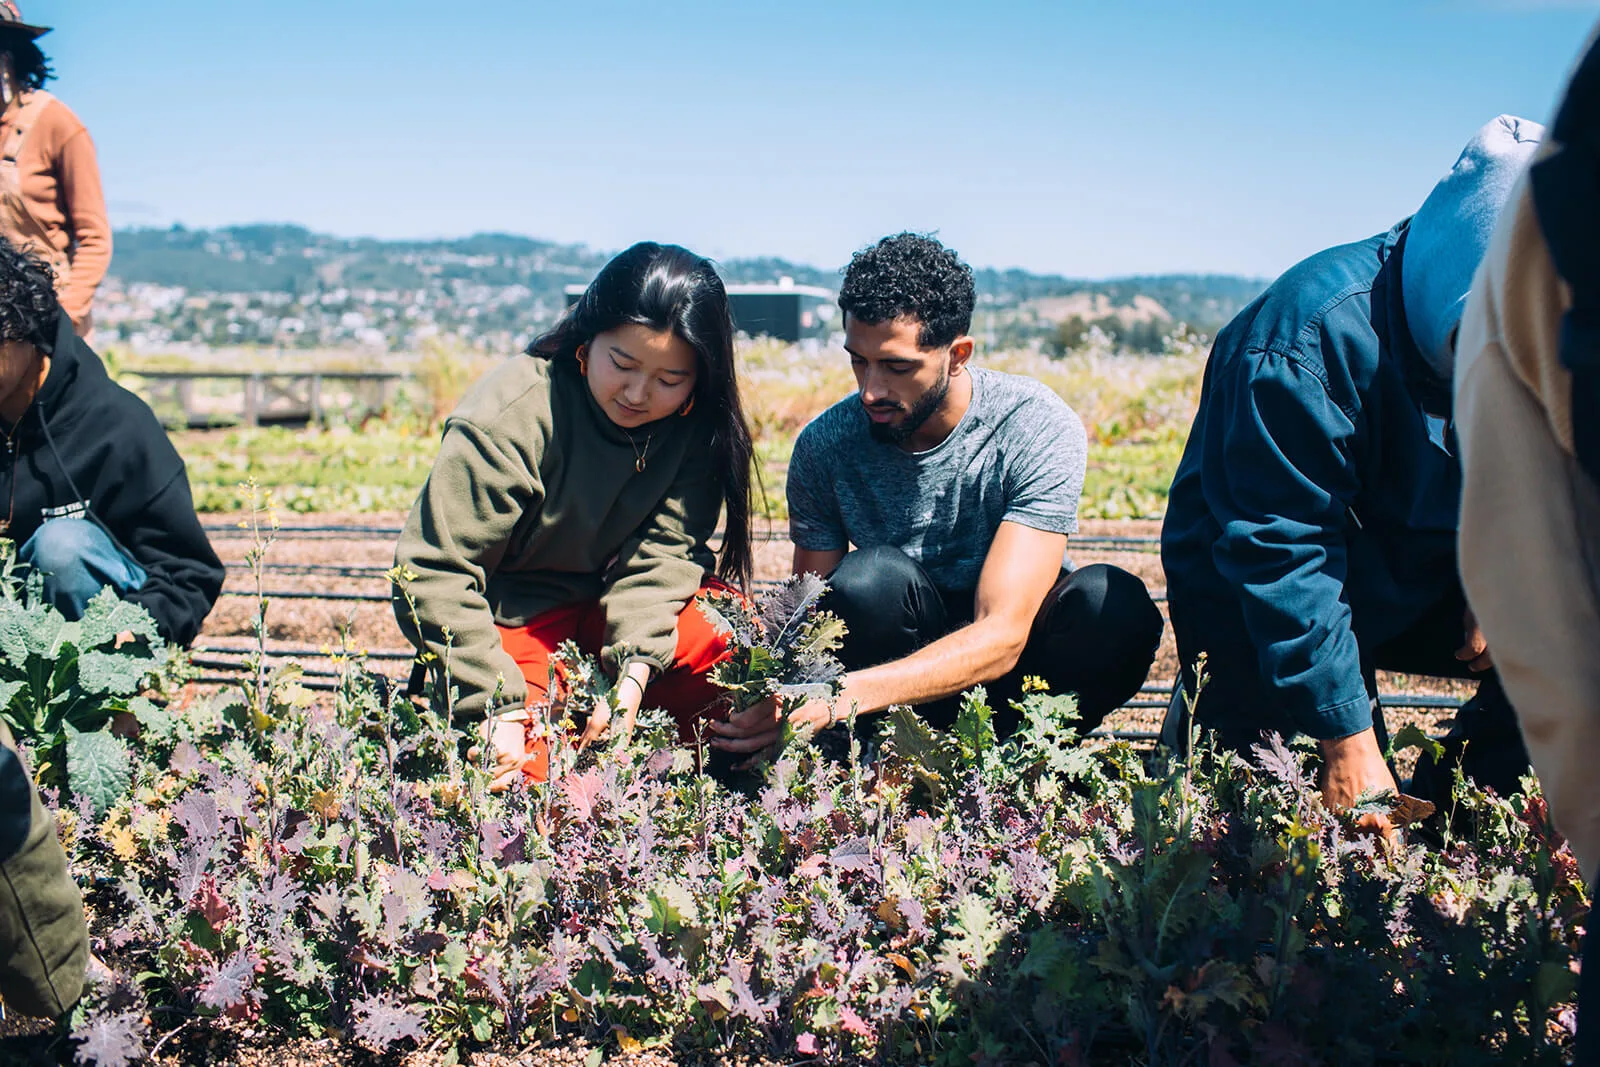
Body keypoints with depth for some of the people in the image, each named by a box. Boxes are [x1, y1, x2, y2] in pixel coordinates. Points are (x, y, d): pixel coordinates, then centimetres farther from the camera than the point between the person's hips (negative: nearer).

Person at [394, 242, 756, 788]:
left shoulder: (697, 426, -10)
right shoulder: (508, 418, -24)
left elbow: (661, 551, -15)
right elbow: (433, 576, -24)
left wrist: (634, 668, -32)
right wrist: (497, 706, -31)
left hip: (619, 603, 4)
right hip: (514, 613, -4)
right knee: (527, 770, -26)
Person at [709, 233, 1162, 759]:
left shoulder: (1037, 428, -22)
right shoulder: (825, 445, -13)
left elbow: (1002, 635, -30)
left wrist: (840, 696, -44)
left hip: (1011, 658, -1)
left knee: (1115, 604, -33)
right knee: (869, 579, -32)